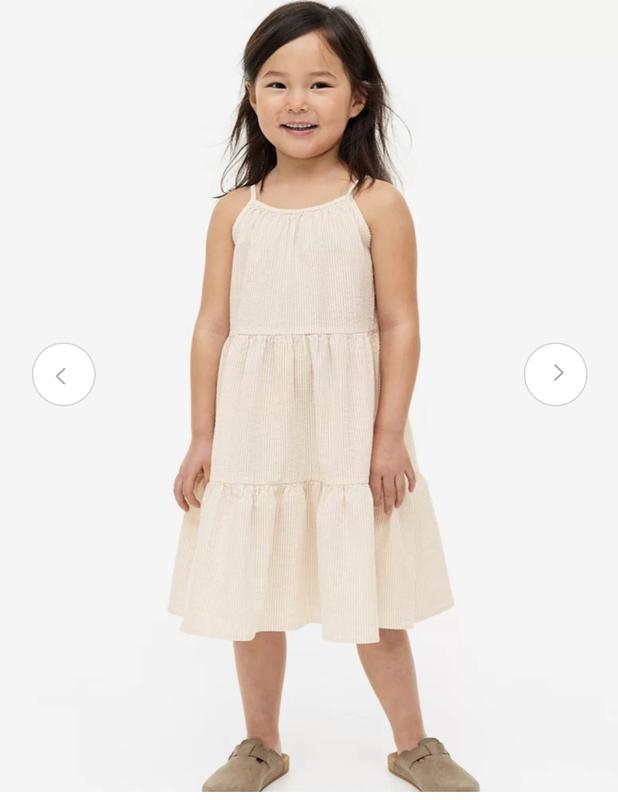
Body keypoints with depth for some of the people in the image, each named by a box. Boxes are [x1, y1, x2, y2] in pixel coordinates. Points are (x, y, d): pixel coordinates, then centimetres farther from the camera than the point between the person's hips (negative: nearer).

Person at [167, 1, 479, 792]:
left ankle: (413, 745, 30)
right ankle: (261, 746, 34)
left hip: (348, 431, -3)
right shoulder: (235, 211, 2)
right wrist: (202, 439, 2)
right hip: (252, 433, 3)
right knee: (251, 594, 13)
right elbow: (212, 326, 3)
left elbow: (400, 325, -5)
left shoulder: (377, 205, -5)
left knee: (371, 596, 9)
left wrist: (389, 435, -9)